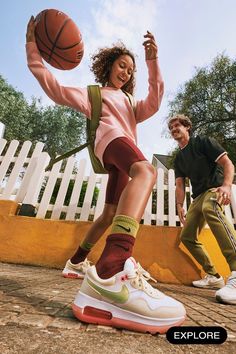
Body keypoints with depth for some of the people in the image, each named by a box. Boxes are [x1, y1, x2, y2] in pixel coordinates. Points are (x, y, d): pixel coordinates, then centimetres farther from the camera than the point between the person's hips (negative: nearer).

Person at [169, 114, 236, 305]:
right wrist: (180, 207, 2)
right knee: (187, 236, 4)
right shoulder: (178, 159, 17)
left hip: (215, 188, -7)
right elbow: (180, 185, 12)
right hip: (198, 197, 8)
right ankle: (213, 276, 20)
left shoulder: (203, 142, 0)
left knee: (210, 208, -43)